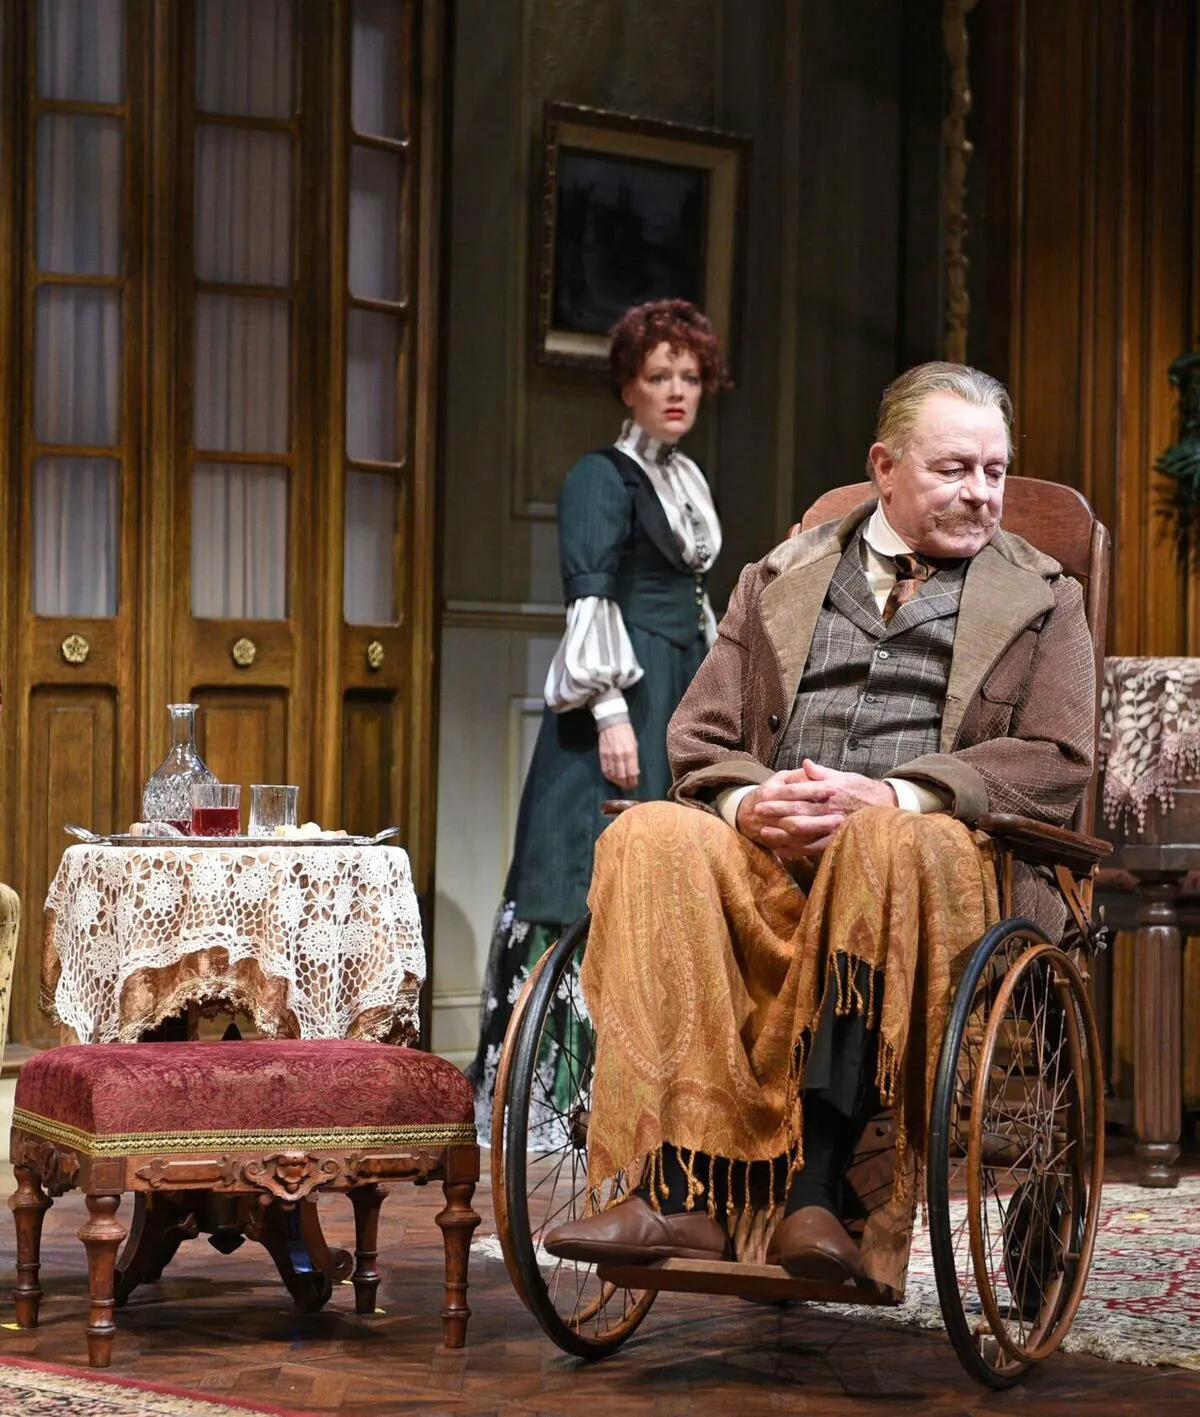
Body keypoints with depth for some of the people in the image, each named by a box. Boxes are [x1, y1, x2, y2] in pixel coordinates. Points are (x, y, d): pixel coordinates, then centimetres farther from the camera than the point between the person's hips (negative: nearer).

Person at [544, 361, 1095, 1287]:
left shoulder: (1041, 600, 18)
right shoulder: (779, 581, 25)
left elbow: (1058, 762, 2)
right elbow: (699, 736, 17)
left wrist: (891, 797, -13)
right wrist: (750, 801, -8)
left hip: (936, 848, -3)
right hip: (769, 855, 3)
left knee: (891, 845, -39)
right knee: (651, 839, -30)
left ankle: (815, 1181, -42)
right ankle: (684, 1190, -37)